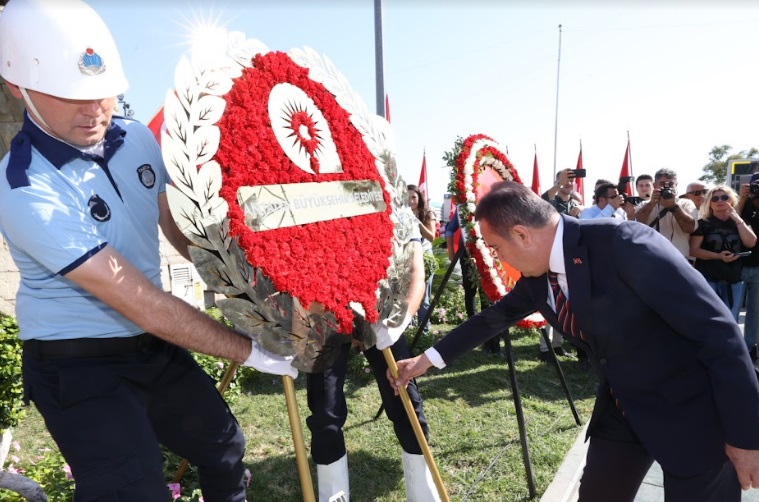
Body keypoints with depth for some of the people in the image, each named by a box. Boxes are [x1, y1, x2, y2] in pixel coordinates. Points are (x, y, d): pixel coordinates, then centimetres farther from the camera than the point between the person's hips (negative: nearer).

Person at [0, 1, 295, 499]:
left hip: (155, 346, 6)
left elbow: (180, 226, 1)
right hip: (80, 368, -6)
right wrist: (249, 350, -25)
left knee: (225, 448, 19)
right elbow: (139, 302, -28)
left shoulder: (136, 137, -4)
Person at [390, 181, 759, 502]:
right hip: (621, 409, 6)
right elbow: (495, 316, 9)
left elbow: (719, 330, -23)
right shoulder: (537, 275, -6)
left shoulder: (626, 245, -28)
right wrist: (428, 358, 11)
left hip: (693, 412, -6)